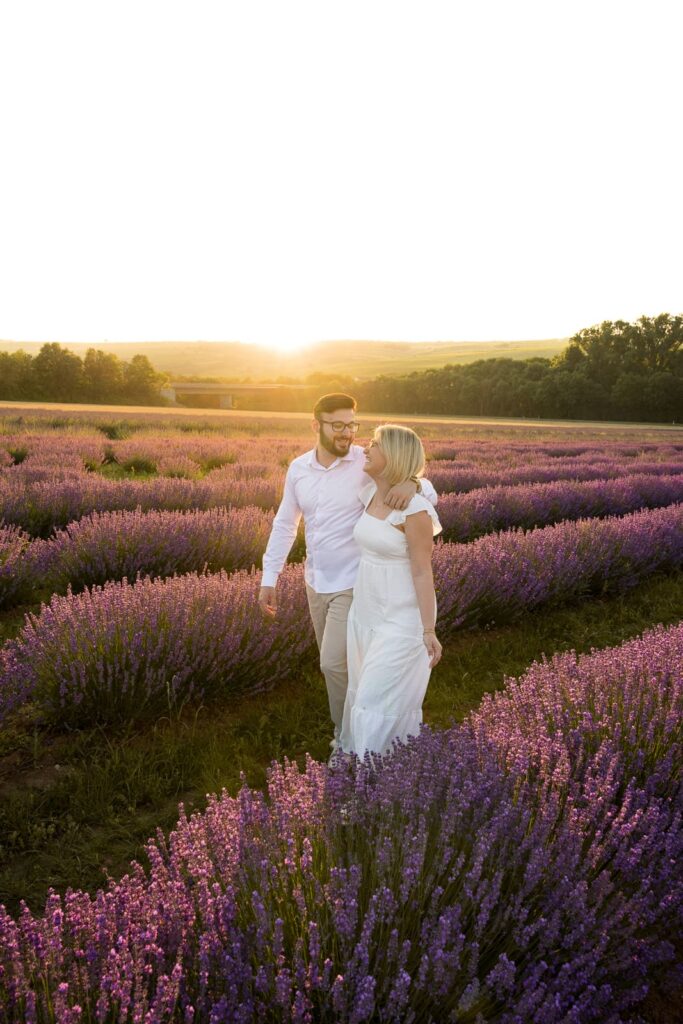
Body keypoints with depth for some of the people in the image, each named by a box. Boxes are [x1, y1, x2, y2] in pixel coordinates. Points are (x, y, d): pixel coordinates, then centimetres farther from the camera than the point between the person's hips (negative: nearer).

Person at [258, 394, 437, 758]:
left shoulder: (369, 464, -16)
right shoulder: (298, 468, -1)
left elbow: (430, 496, -17)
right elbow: (284, 525, 8)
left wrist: (411, 483, -42)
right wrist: (268, 579, 5)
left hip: (355, 584, -6)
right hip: (317, 583, 6)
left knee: (333, 663, -9)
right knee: (337, 661, 17)